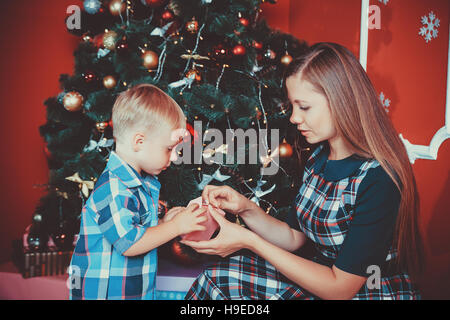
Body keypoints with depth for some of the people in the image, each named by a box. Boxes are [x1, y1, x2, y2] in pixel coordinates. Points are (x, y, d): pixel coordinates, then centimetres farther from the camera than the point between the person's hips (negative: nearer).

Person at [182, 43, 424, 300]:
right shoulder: (318, 156, -1)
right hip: (324, 274, 7)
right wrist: (246, 208, -13)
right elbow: (294, 236, 6)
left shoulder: (379, 180, -26)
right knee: (218, 277, -8)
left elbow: (340, 288, -23)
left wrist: (249, 240, -22)